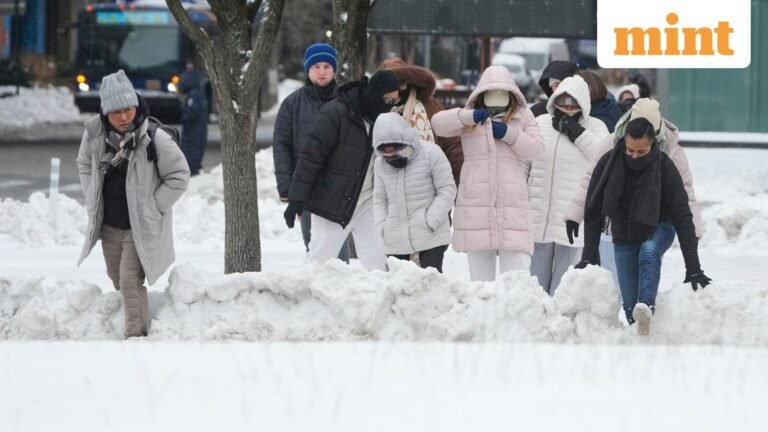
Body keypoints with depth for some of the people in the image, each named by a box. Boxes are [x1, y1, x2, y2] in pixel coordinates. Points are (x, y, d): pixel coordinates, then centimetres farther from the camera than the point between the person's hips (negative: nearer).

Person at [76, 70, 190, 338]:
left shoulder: (155, 139, -23)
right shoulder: (94, 133, -9)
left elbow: (178, 177, -10)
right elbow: (85, 165, 13)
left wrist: (152, 208, -10)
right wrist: (94, 203, 6)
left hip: (141, 227, -5)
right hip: (108, 224, 5)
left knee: (131, 281, -13)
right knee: (118, 280, 17)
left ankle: (136, 334, -4)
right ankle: (137, 325, 39)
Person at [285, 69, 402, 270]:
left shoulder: (381, 117, 4)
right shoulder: (335, 113, -18)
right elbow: (311, 156, -19)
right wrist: (296, 199, -22)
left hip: (368, 202, 6)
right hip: (332, 201, -6)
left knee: (376, 261, 0)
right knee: (320, 258, 0)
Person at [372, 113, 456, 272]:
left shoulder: (430, 153, -9)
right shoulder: (380, 163, 7)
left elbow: (447, 190, -7)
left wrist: (431, 221, -15)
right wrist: (382, 227, 0)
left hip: (431, 235, -5)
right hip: (396, 239, 5)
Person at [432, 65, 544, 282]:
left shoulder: (523, 116, 10)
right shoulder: (470, 117, 11)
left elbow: (535, 148, -1)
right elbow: (438, 123, -3)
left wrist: (509, 133, -13)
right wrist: (469, 117, -16)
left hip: (512, 203, -2)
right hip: (476, 204, 2)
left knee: (516, 262, -11)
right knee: (479, 270, 8)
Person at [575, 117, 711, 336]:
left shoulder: (664, 167, -22)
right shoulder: (608, 163, -17)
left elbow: (682, 217, -23)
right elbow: (593, 212, -8)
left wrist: (693, 267, -28)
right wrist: (589, 256, -14)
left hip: (658, 229, -3)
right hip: (624, 234, 3)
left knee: (648, 254, -37)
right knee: (630, 303, -3)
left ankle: (647, 308, -54)